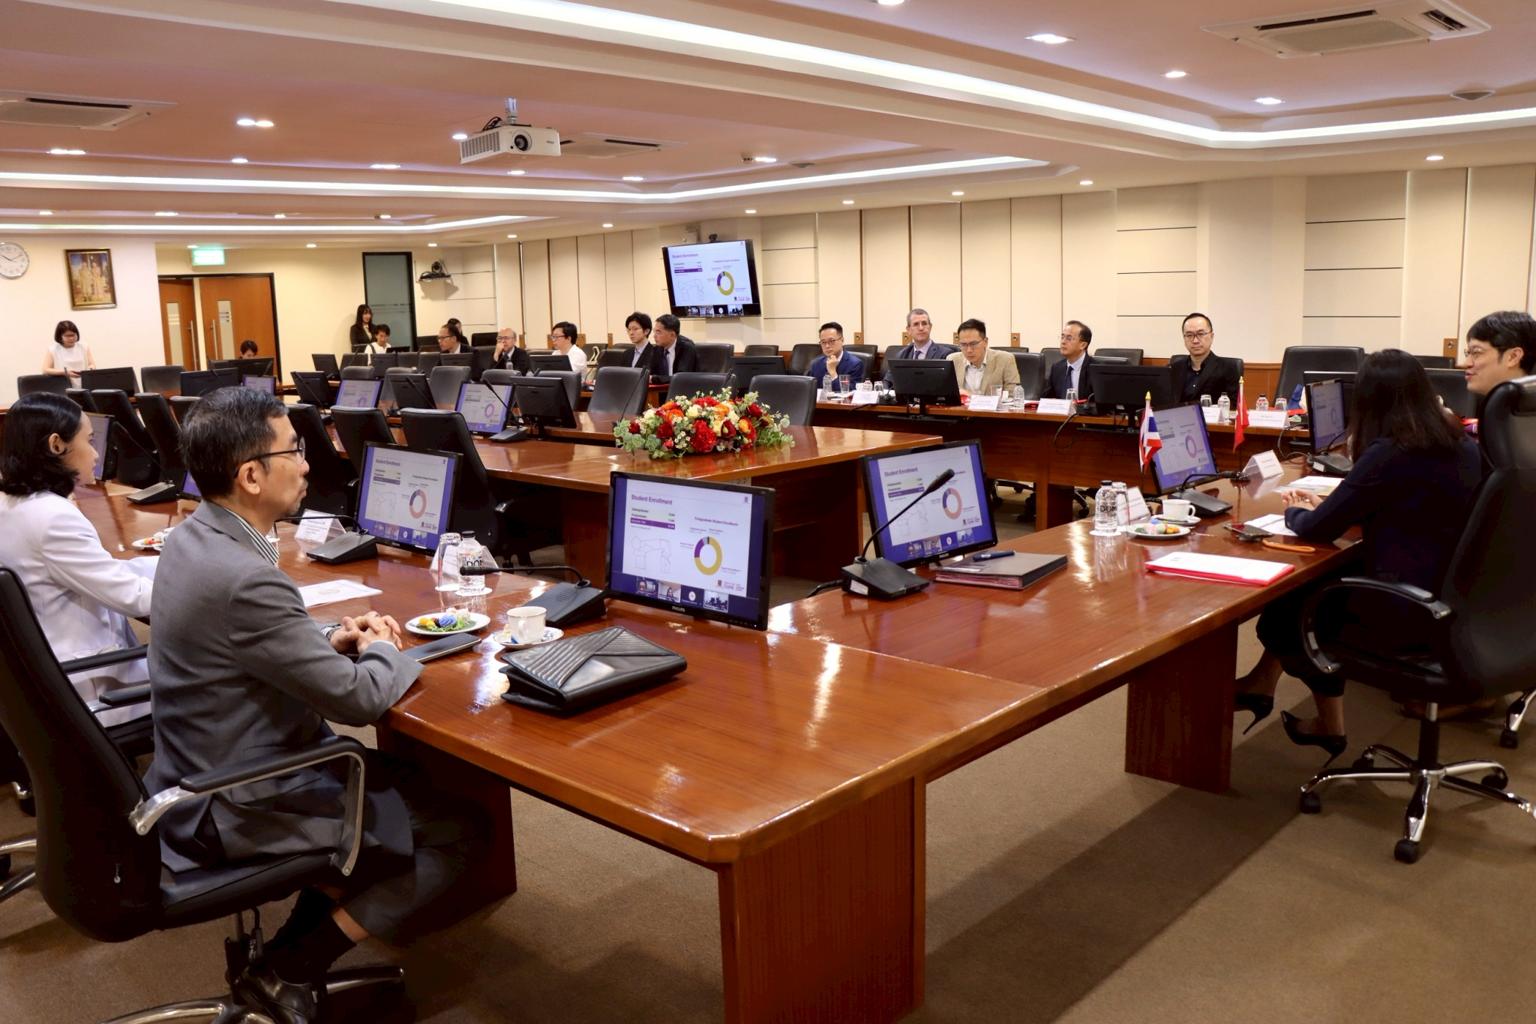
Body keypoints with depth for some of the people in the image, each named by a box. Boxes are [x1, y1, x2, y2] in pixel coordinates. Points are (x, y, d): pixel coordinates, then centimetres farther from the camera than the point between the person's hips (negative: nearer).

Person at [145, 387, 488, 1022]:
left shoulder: (193, 537, -1)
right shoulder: (245, 579, -31)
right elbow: (359, 700, -24)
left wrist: (330, 640, 1)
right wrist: (381, 651, -3)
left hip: (199, 775, 10)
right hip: (238, 809, -9)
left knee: (403, 774, 22)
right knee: (461, 833, -3)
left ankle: (306, 934, 24)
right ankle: (289, 972, 6)